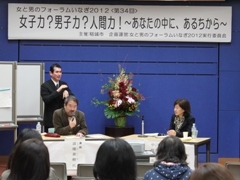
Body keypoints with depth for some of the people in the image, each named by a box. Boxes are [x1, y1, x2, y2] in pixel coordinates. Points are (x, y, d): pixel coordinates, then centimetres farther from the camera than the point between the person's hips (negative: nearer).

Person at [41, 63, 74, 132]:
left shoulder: (64, 84, 11)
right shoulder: (45, 86, -4)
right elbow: (46, 100, -18)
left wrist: (67, 92, -16)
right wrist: (58, 90, -26)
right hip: (50, 119, -4)